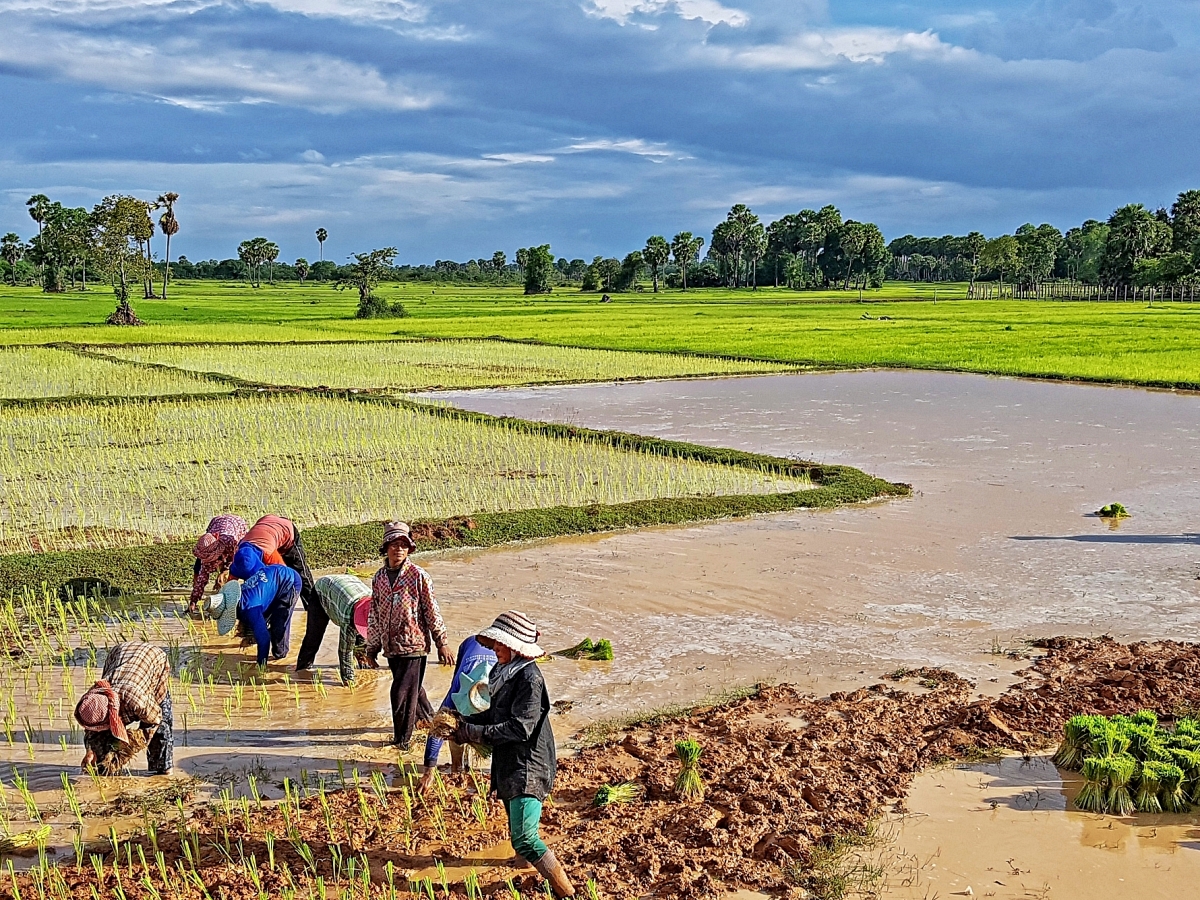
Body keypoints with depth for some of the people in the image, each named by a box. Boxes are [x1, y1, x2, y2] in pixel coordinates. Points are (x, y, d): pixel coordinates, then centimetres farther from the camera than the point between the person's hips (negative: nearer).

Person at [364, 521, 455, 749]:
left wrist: (442, 643, -5)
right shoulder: (379, 578, 7)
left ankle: (403, 738, 10)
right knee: (412, 689, 17)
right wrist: (372, 649, 15)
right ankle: (428, 720, 39)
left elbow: (432, 611, -5)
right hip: (391, 646, 5)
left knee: (402, 692, -5)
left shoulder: (418, 576, -8)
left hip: (413, 644, -5)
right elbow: (374, 616, 14)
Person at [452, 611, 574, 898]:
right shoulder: (505, 672, 8)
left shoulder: (529, 678, -19)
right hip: (508, 765, 10)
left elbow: (519, 728, -23)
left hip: (528, 769, -10)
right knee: (518, 831, 18)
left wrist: (475, 733, -17)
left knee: (524, 838, -18)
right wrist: (463, 723, 3)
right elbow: (495, 715, 17)